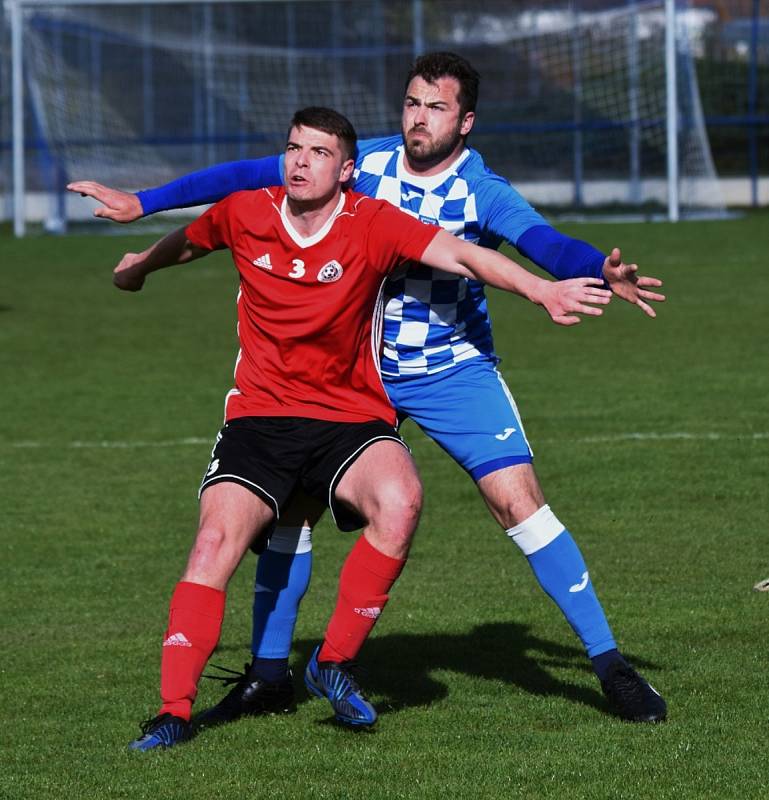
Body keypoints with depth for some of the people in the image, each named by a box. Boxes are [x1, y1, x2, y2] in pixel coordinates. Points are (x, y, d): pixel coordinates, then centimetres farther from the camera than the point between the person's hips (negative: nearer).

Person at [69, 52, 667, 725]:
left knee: (519, 499, -16)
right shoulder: (365, 163, -7)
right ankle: (268, 673, 14)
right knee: (293, 501, -3)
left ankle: (610, 666, -9)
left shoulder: (483, 192, -16)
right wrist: (143, 204, 1)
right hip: (357, 366, 3)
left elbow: (544, 242, -34)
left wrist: (604, 270, -56)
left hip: (455, 369, -3)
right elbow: (250, 176, 0)